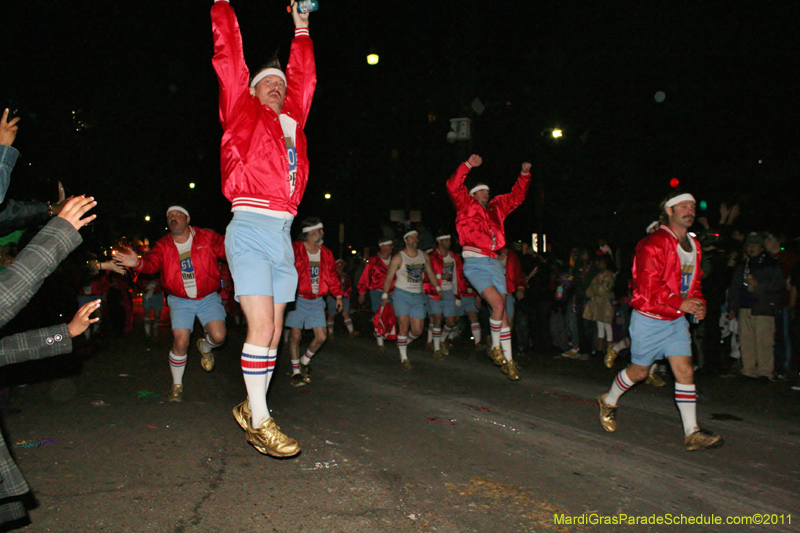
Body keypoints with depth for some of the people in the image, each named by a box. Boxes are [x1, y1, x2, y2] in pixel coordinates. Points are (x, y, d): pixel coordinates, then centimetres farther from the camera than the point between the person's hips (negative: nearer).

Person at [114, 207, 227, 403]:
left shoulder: (207, 237, -5)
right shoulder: (163, 245, -2)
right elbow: (152, 262, -19)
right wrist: (138, 263, -43)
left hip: (208, 298, -1)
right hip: (180, 300, 1)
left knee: (218, 336, -18)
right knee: (180, 342, -12)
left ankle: (204, 347, 23)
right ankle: (177, 385, 11)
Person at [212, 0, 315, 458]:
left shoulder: (292, 121, 21)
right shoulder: (243, 113, 9)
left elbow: (304, 79, 33)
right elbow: (230, 59, 7)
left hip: (283, 235, 6)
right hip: (251, 230, -6)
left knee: (275, 331, 7)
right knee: (262, 326, -11)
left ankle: (251, 407, 20)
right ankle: (259, 422, -2)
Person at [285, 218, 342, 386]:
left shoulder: (326, 253, 9)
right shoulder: (295, 249, -7)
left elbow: (332, 275, 17)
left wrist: (338, 295, 14)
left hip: (317, 301, 4)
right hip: (298, 299, -4)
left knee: (321, 336, -1)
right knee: (296, 336, -2)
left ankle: (305, 361, 26)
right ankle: (296, 371, 14)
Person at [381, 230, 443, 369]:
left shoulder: (424, 256, 9)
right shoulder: (398, 258, -4)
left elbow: (430, 273, 20)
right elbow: (389, 277, -3)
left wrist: (438, 288, 16)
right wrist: (385, 295, -6)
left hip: (418, 296, 4)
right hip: (401, 295, -4)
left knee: (418, 330, 0)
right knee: (404, 326, -9)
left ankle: (404, 343, 30)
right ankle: (403, 357, 3)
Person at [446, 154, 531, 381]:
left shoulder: (495, 208, 21)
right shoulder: (466, 205, 6)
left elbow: (516, 197, 31)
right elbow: (453, 187, -10)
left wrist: (524, 175, 22)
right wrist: (468, 165, -15)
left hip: (494, 263, 6)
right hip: (475, 264, -6)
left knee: (503, 313, 5)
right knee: (498, 304, -20)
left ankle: (508, 360, 13)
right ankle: (495, 347, 3)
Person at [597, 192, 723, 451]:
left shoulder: (693, 246, 11)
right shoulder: (654, 244, -16)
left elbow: (693, 281, 20)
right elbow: (648, 285, -23)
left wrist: (698, 302, 1)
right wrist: (680, 303, -24)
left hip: (677, 320, 7)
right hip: (649, 319, -6)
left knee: (685, 371, -2)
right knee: (639, 371, 7)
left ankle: (692, 433, 3)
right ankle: (608, 402, 33)